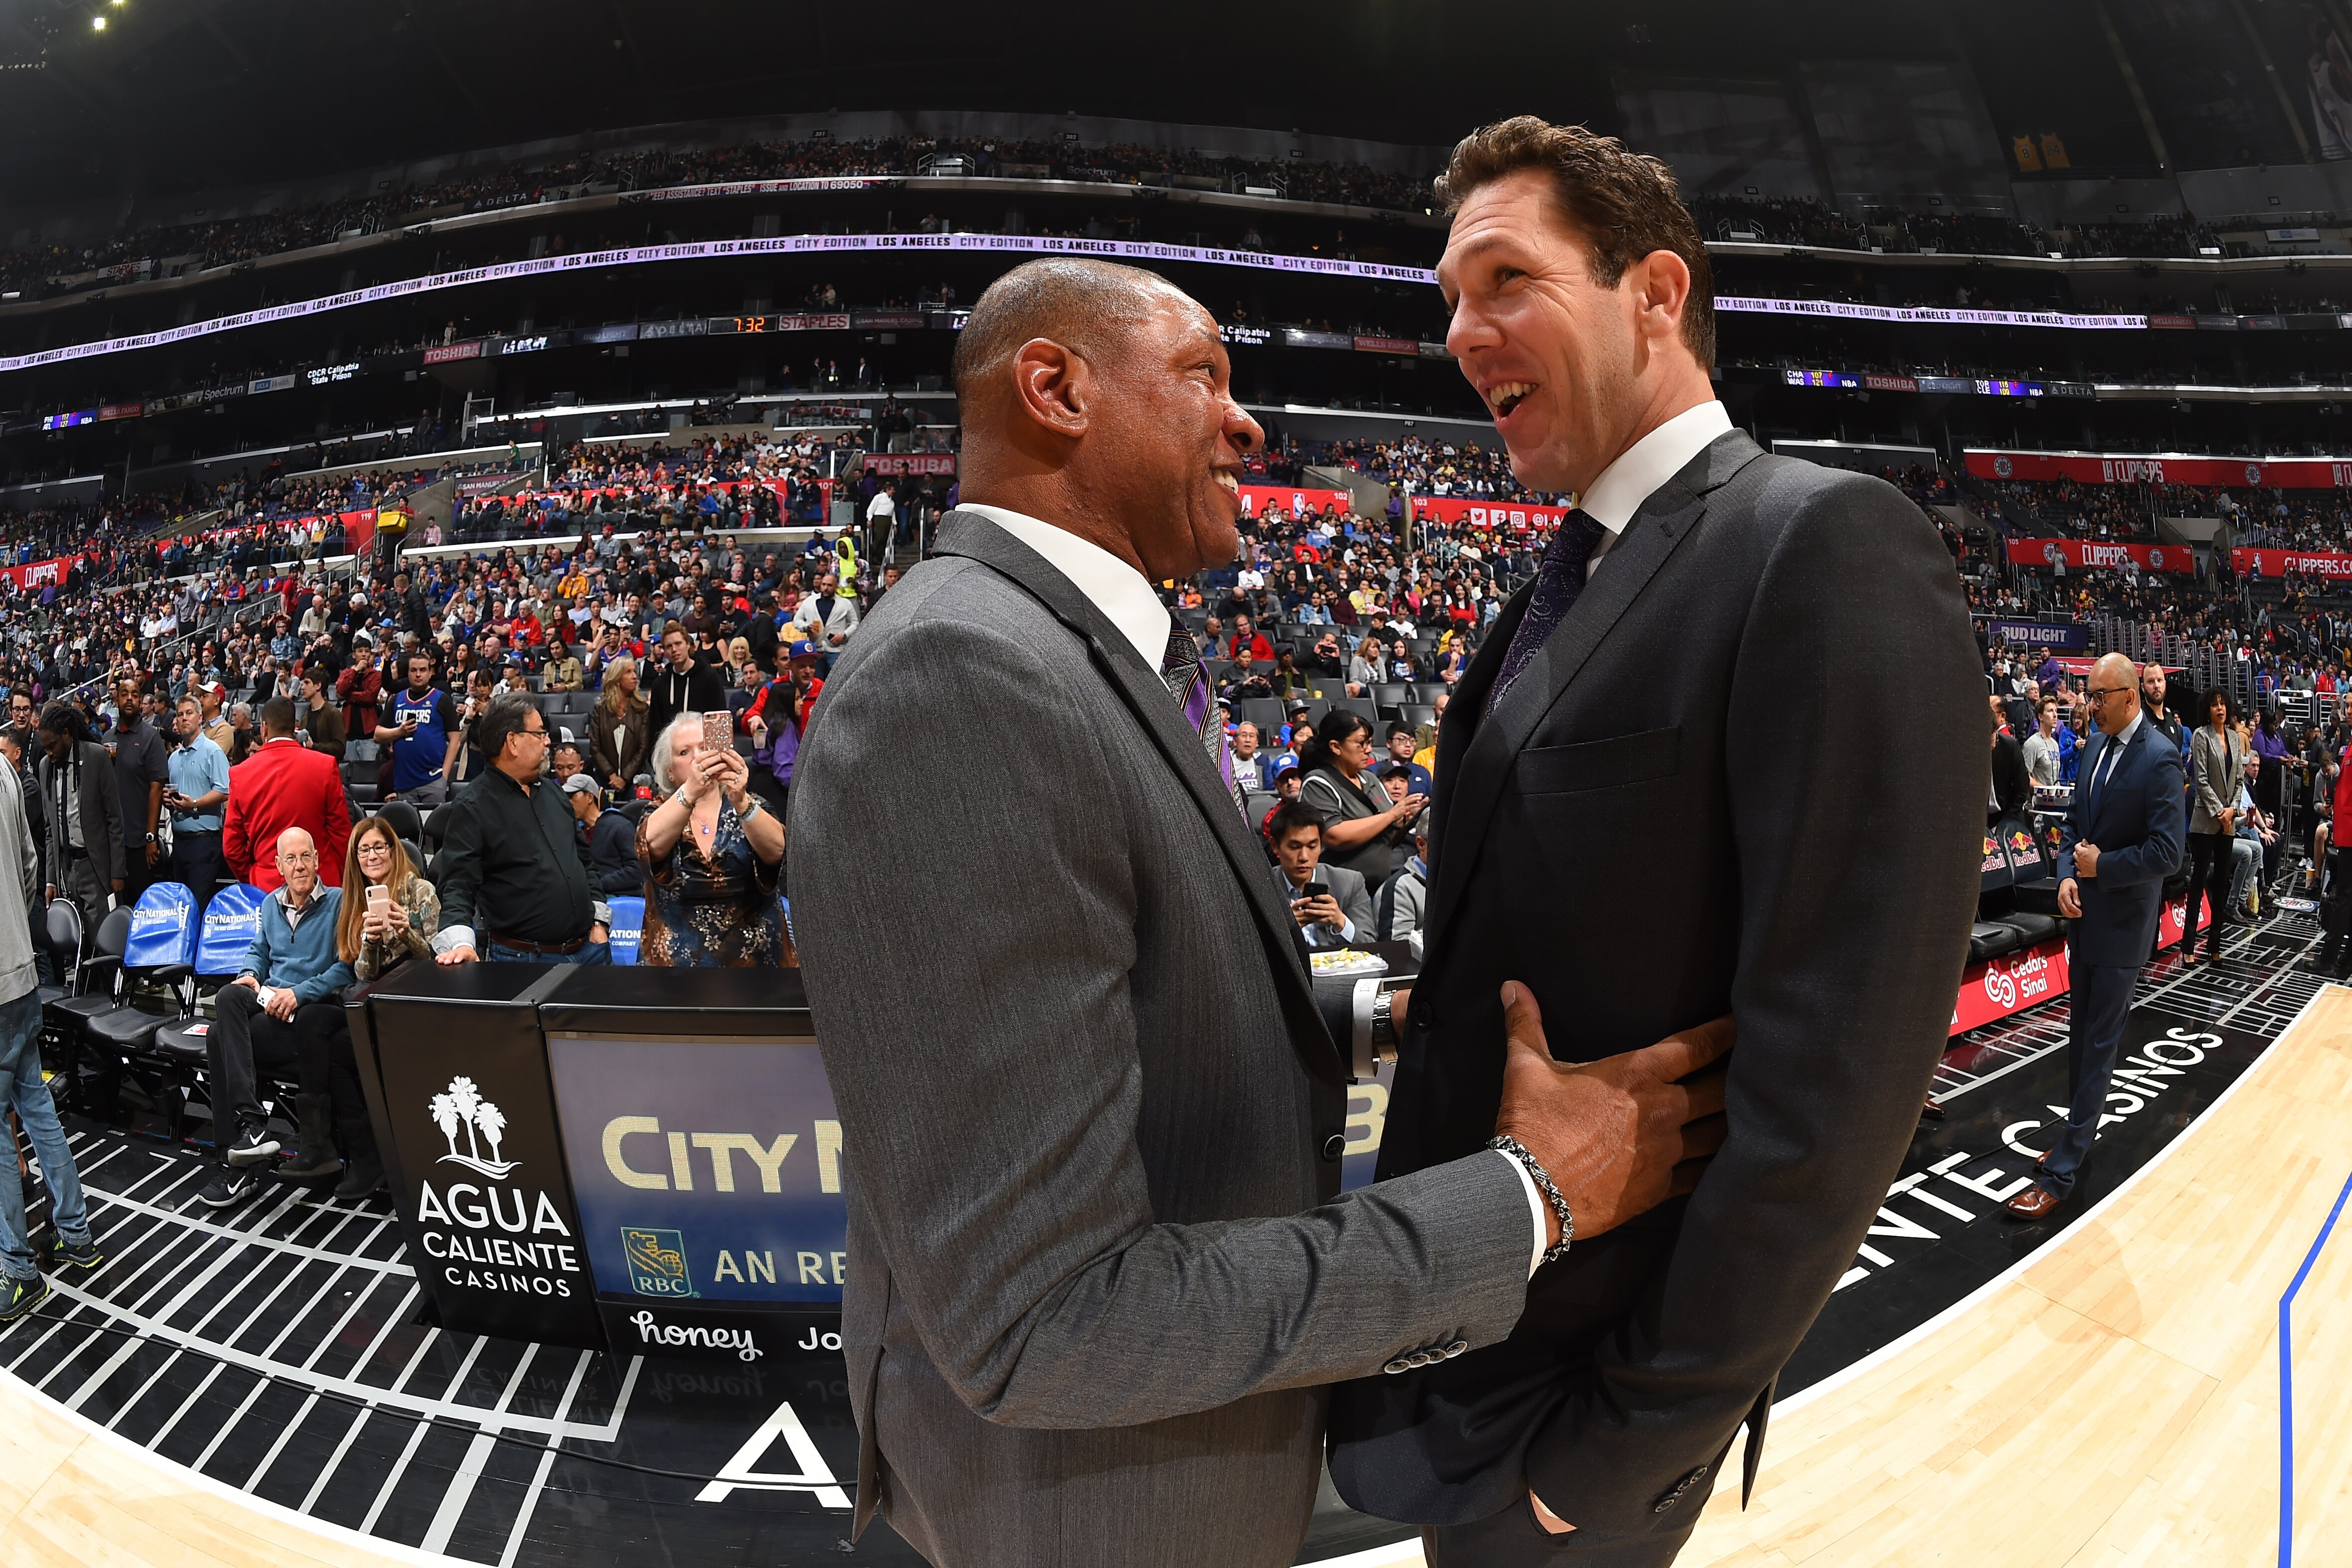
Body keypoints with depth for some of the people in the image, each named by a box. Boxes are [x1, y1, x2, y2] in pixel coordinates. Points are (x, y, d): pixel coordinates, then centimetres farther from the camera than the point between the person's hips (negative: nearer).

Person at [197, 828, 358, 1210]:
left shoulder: (339, 902, -3)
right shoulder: (271, 905, 19)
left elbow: (347, 967, -10)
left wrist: (299, 993, -19)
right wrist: (250, 975, 5)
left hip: (319, 1007, -5)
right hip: (269, 1000, 5)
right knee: (229, 998, -28)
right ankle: (250, 1121, -33)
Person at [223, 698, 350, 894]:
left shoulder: (240, 773, 0)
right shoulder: (326, 766, -5)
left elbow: (231, 846, 4)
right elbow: (341, 833, -3)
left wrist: (251, 879, 17)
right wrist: (340, 882, 7)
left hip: (265, 885, 2)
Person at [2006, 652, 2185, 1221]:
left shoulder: (2159, 758, -18)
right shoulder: (2096, 747, 7)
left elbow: (2166, 852, -23)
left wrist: (2100, 866, -14)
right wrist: (2067, 874, -3)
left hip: (2121, 923, -8)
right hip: (2085, 915, 8)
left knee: (2097, 1046, -2)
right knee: (2080, 1039, 16)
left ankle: (2061, 1172, 1)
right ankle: (2079, 1138, 30)